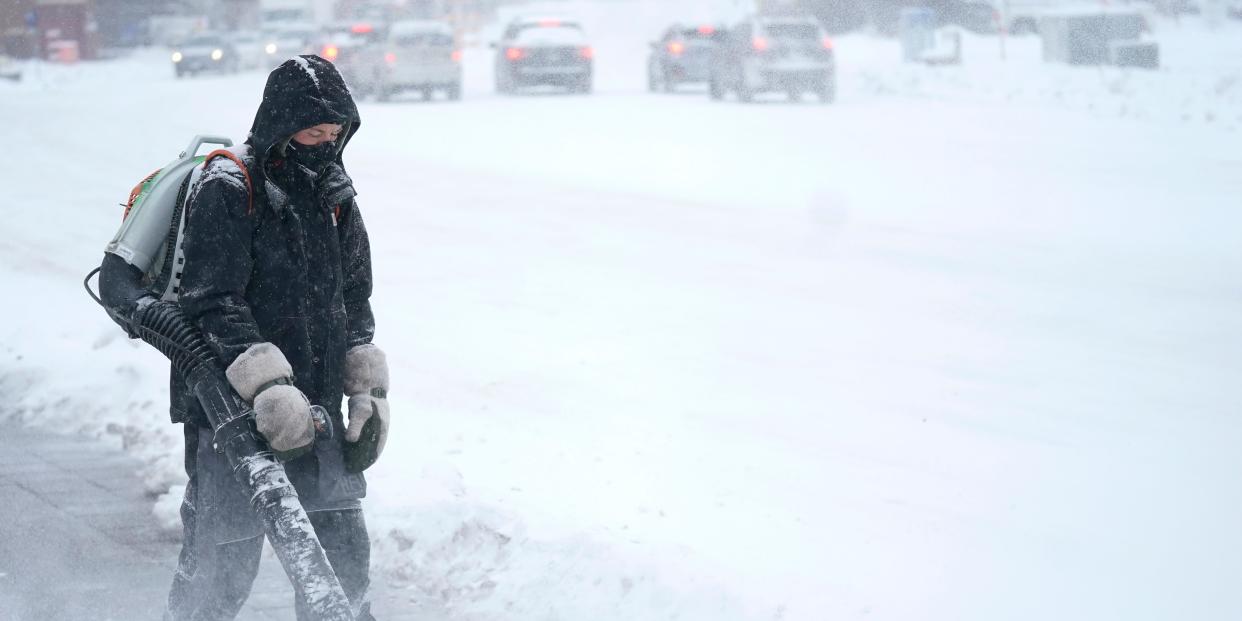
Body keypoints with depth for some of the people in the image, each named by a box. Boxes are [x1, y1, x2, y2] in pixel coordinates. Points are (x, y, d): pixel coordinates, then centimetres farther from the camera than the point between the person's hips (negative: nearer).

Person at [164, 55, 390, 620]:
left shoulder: (335, 197, 11)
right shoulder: (226, 191, -12)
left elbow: (354, 299, 20)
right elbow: (214, 303, -20)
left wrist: (369, 390, 12)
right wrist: (267, 388, -30)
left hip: (317, 407, 6)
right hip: (231, 406, -6)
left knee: (344, 553, 8)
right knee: (222, 564, -4)